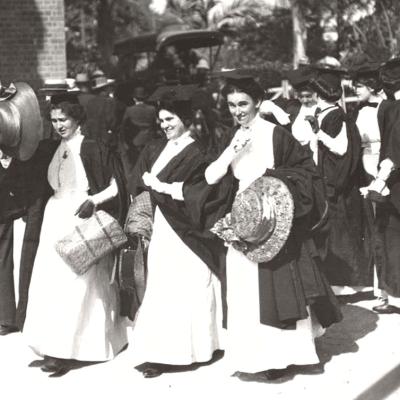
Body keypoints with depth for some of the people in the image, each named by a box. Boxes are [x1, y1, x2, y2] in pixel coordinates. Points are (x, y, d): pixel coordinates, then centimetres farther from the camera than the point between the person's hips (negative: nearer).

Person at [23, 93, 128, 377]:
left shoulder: (93, 148, -9)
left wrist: (94, 200, -22)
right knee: (50, 284, 4)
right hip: (56, 220, 7)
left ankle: (69, 349, -1)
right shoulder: (53, 148, 10)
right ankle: (53, 348, 13)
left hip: (82, 219, -7)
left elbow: (115, 186, -8)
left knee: (76, 285, -6)